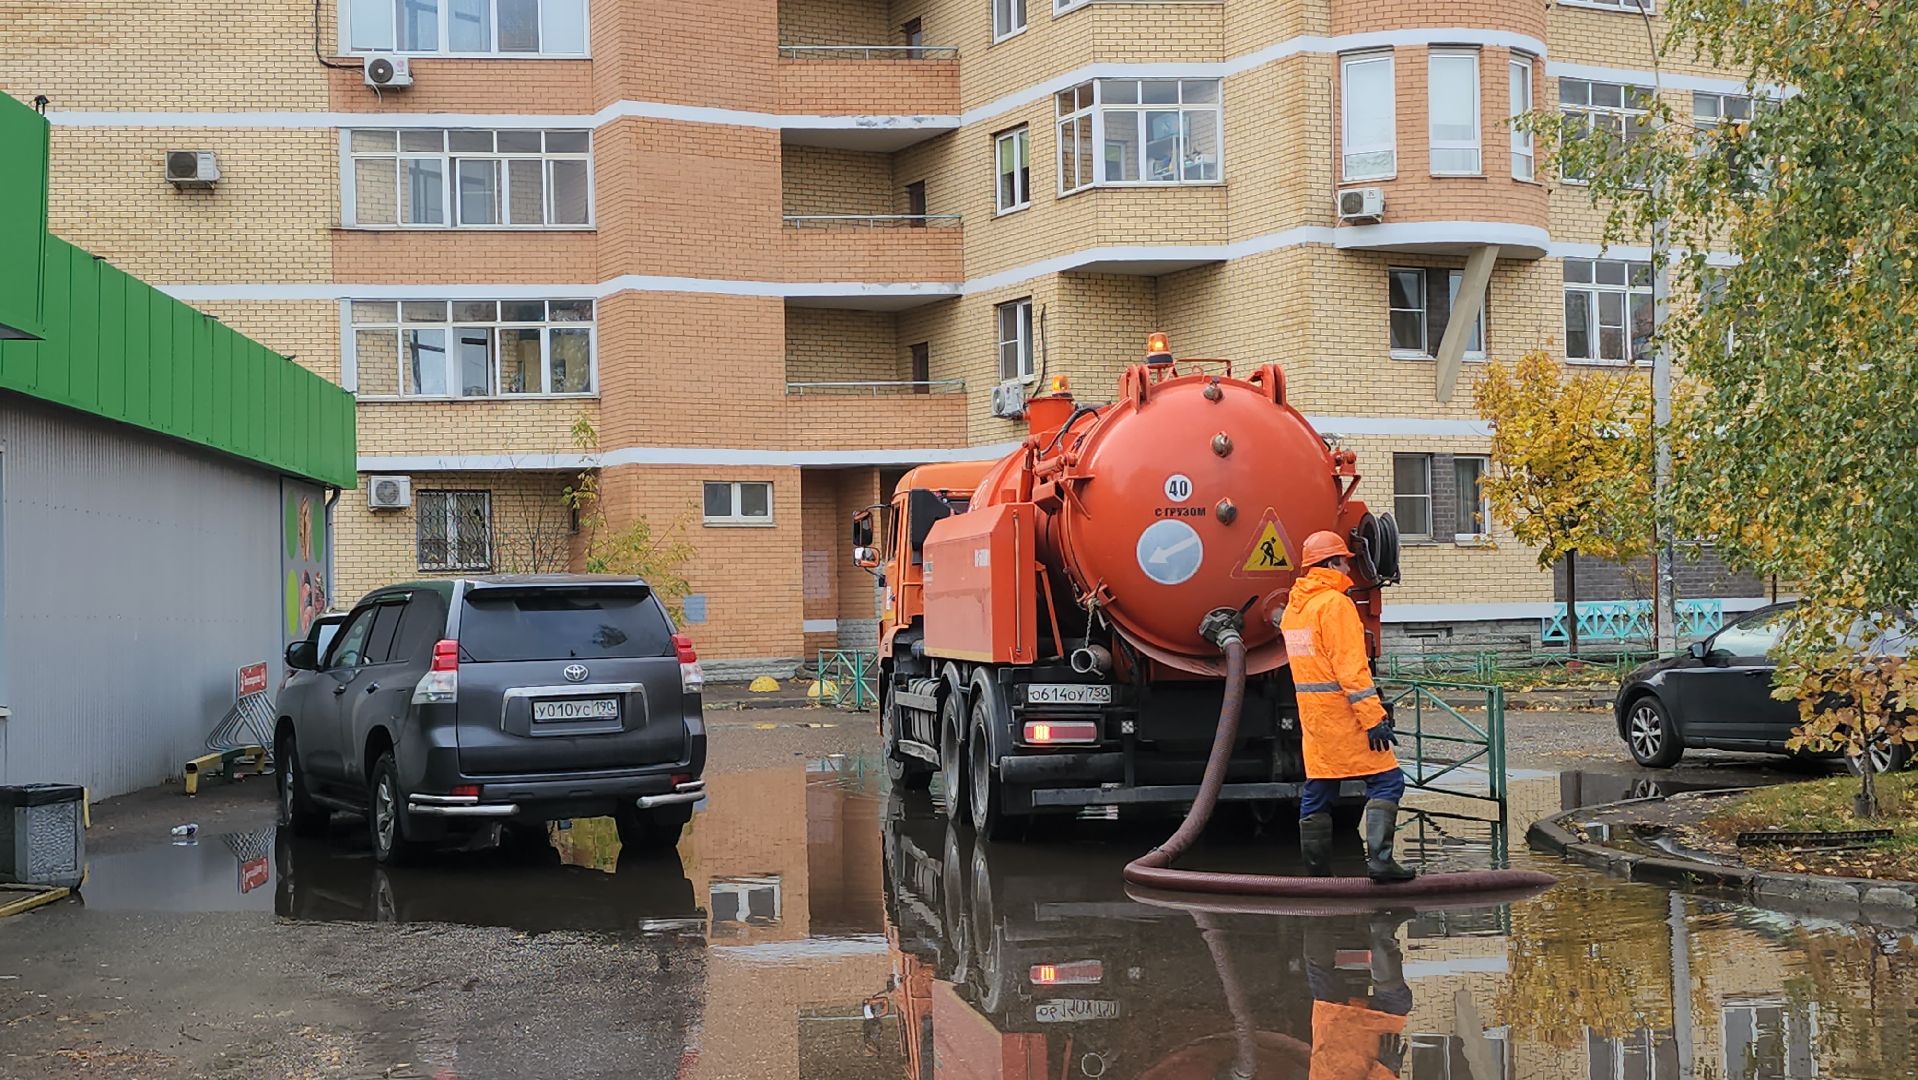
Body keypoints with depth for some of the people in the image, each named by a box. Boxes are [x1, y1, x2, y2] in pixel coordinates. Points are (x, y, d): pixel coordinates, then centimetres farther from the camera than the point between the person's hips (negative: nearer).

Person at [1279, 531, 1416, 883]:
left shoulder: (1293, 606, 14)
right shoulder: (1335, 603, -13)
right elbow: (1350, 667, -19)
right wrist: (1373, 717, -20)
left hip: (1312, 715, 9)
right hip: (1342, 711, -9)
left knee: (1317, 791, 11)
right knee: (1385, 780, -4)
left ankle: (1317, 869, 12)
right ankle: (1379, 859, -13)